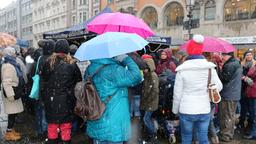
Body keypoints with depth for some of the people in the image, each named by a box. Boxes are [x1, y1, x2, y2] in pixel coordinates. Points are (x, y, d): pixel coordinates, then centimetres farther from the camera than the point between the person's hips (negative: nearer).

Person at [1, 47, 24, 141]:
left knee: (13, 113, 14)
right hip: (10, 92, -10)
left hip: (13, 91, 10)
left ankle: (11, 130, 25)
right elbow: (6, 82, -24)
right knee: (12, 113, -4)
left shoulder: (11, 64, 13)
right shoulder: (8, 66, -18)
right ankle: (9, 133, 6)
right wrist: (10, 95, -26)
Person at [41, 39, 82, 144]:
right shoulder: (72, 64, -8)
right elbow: (78, 80, -2)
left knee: (52, 124, 15)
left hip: (51, 99, 1)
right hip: (66, 100, -1)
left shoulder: (48, 62, -6)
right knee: (66, 126, 10)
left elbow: (43, 78, 2)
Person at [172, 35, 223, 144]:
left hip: (186, 111, -2)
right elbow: (219, 86, 7)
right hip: (204, 110, 2)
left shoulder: (182, 69, -9)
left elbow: (177, 93, -6)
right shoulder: (210, 67, -2)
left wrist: (175, 110, 7)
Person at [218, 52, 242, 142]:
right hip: (235, 95, 9)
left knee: (226, 117, 1)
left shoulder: (229, 66, -21)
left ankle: (225, 136, 11)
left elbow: (223, 79, -20)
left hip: (227, 95, -9)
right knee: (232, 115, 17)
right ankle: (230, 134, 28)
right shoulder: (237, 64, 11)